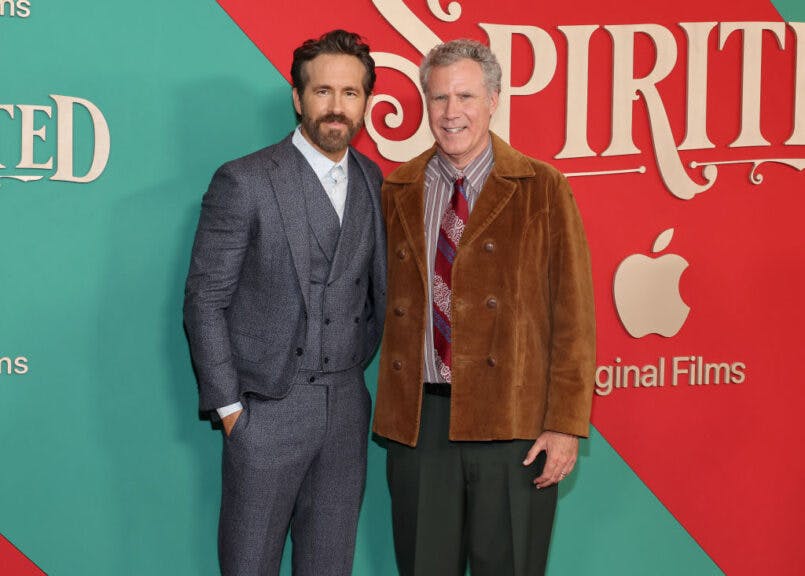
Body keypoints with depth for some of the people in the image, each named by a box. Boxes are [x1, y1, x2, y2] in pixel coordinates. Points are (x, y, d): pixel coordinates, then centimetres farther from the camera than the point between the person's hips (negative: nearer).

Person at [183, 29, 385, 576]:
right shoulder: (243, 182, -10)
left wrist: (362, 359, 9)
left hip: (347, 407, 5)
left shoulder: (372, 180, 7)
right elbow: (205, 301, -8)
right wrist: (227, 404, -10)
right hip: (269, 407, -4)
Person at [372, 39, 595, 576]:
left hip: (511, 419, -3)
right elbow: (387, 301, 14)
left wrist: (566, 425, -9)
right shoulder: (396, 192, 10)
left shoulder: (543, 190, -1)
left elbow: (573, 315, -3)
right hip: (418, 416, 3)